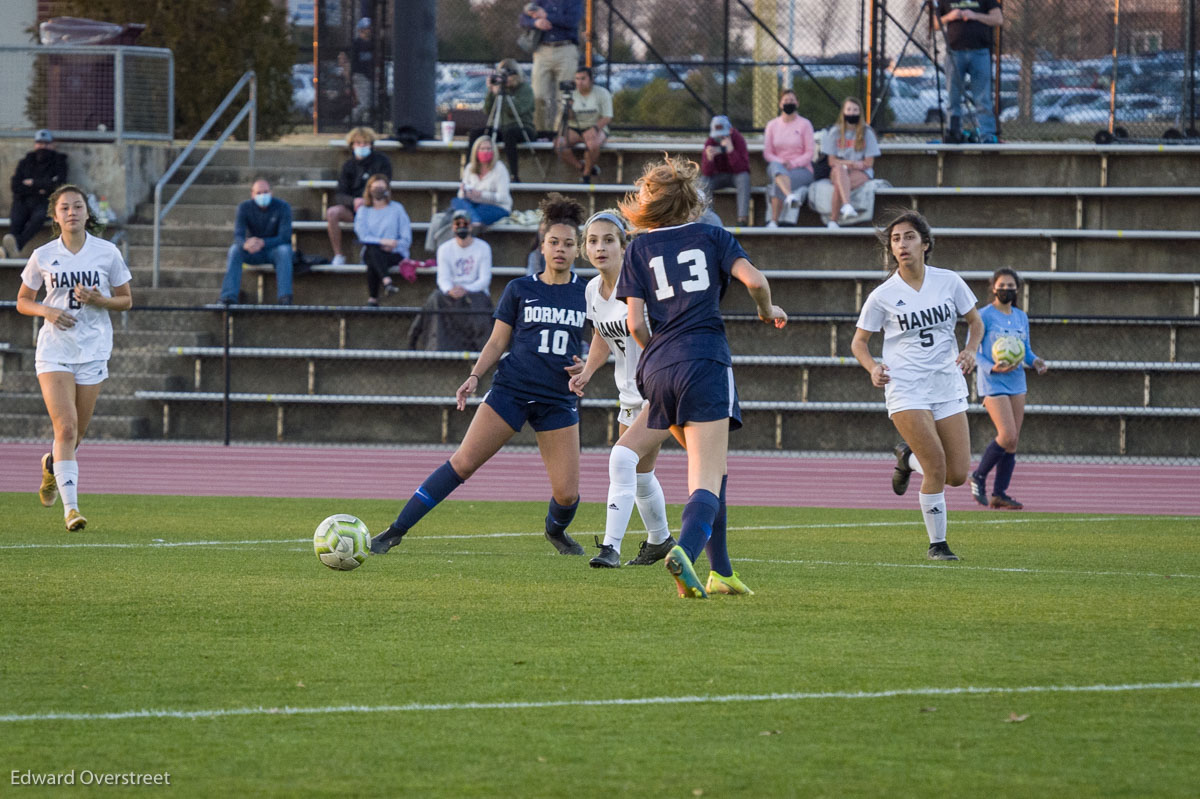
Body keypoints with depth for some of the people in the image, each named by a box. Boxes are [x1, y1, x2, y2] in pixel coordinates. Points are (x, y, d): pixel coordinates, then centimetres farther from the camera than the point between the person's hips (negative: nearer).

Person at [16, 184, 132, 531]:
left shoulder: (107, 253, 0)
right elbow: (23, 301, 10)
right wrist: (46, 311, -11)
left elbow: (126, 300, 8)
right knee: (66, 427, -16)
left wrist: (98, 300, -12)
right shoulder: (43, 256, 0)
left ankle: (51, 465, 43)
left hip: (93, 351, 2)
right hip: (54, 350, -1)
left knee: (75, 434, 9)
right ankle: (71, 507, -17)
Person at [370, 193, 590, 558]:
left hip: (559, 400, 1)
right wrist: (475, 376, -8)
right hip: (510, 390, -1)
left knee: (567, 493, -5)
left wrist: (586, 366, -5)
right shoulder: (519, 290, 4)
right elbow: (497, 341, 7)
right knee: (462, 462, -13)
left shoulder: (587, 293, 6)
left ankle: (555, 530, 31)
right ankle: (396, 530, -8)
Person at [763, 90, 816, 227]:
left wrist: (793, 164, -18)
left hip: (802, 169, -2)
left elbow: (810, 153, -1)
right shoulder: (772, 125, 12)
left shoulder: (804, 124, 4)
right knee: (775, 166, -38)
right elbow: (767, 153, 6)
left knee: (778, 185, -35)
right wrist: (782, 163, -14)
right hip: (778, 168, 2)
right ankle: (791, 196, -64)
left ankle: (773, 221, -35)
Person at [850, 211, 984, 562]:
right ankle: (937, 543, 0)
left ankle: (909, 458, 31)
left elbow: (975, 322, 15)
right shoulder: (883, 295, -3)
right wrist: (873, 368, -13)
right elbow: (859, 341, 6)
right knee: (937, 467, -16)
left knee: (958, 475, 0)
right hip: (905, 390, -3)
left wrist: (970, 350, -6)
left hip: (948, 386, 3)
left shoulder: (949, 282, 2)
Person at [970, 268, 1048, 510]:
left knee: (1012, 441, 3)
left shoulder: (1021, 317, 13)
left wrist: (1035, 361, -2)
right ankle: (978, 477, 2)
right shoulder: (985, 316, -6)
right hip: (992, 383, -7)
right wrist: (992, 368, -22)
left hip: (1016, 382, 7)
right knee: (1008, 435, -17)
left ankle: (999, 493, 7)